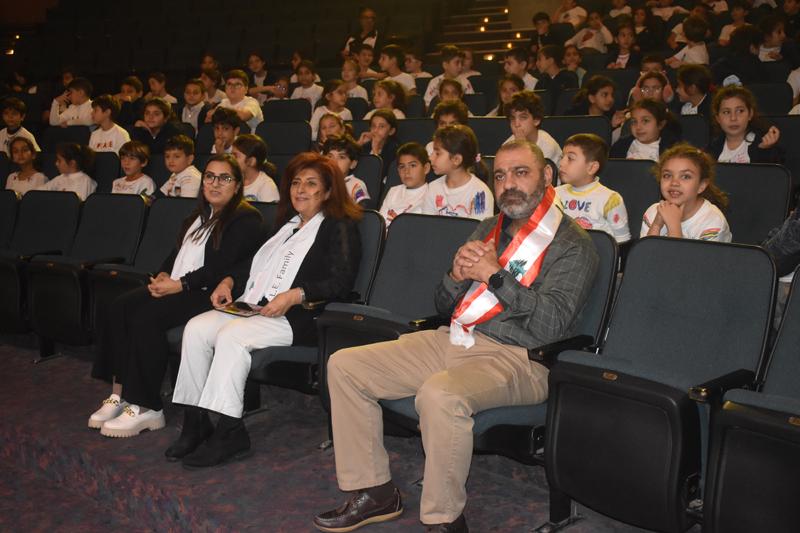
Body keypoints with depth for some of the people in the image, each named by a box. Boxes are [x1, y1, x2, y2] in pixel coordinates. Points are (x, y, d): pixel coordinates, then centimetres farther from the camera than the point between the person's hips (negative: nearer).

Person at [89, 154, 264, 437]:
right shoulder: (199, 216, 25)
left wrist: (180, 285, -18)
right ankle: (119, 393, -14)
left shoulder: (246, 219, -3)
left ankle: (147, 408, -21)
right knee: (118, 308, -14)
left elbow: (221, 267, -14)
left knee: (146, 317, -28)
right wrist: (163, 275, 1)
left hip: (210, 294, -8)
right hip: (176, 287, 8)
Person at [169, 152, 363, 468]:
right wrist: (229, 281, 12)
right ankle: (195, 422, -15)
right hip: (253, 307, 8)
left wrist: (294, 295, -22)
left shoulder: (340, 228, 3)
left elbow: (341, 283, -10)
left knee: (232, 335, -30)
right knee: (196, 328, -16)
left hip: (298, 318, -8)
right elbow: (255, 263, 32)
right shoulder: (287, 224, 28)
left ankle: (229, 433, -24)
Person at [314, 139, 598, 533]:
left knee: (439, 394, -39)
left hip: (518, 357, -8)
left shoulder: (572, 245, -4)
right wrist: (458, 275, -4)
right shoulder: (490, 228, 17)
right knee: (344, 366, -2)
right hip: (454, 339, 8)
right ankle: (374, 492, 5)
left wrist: (496, 274, -17)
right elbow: (444, 306, 18)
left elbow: (551, 325, -18)